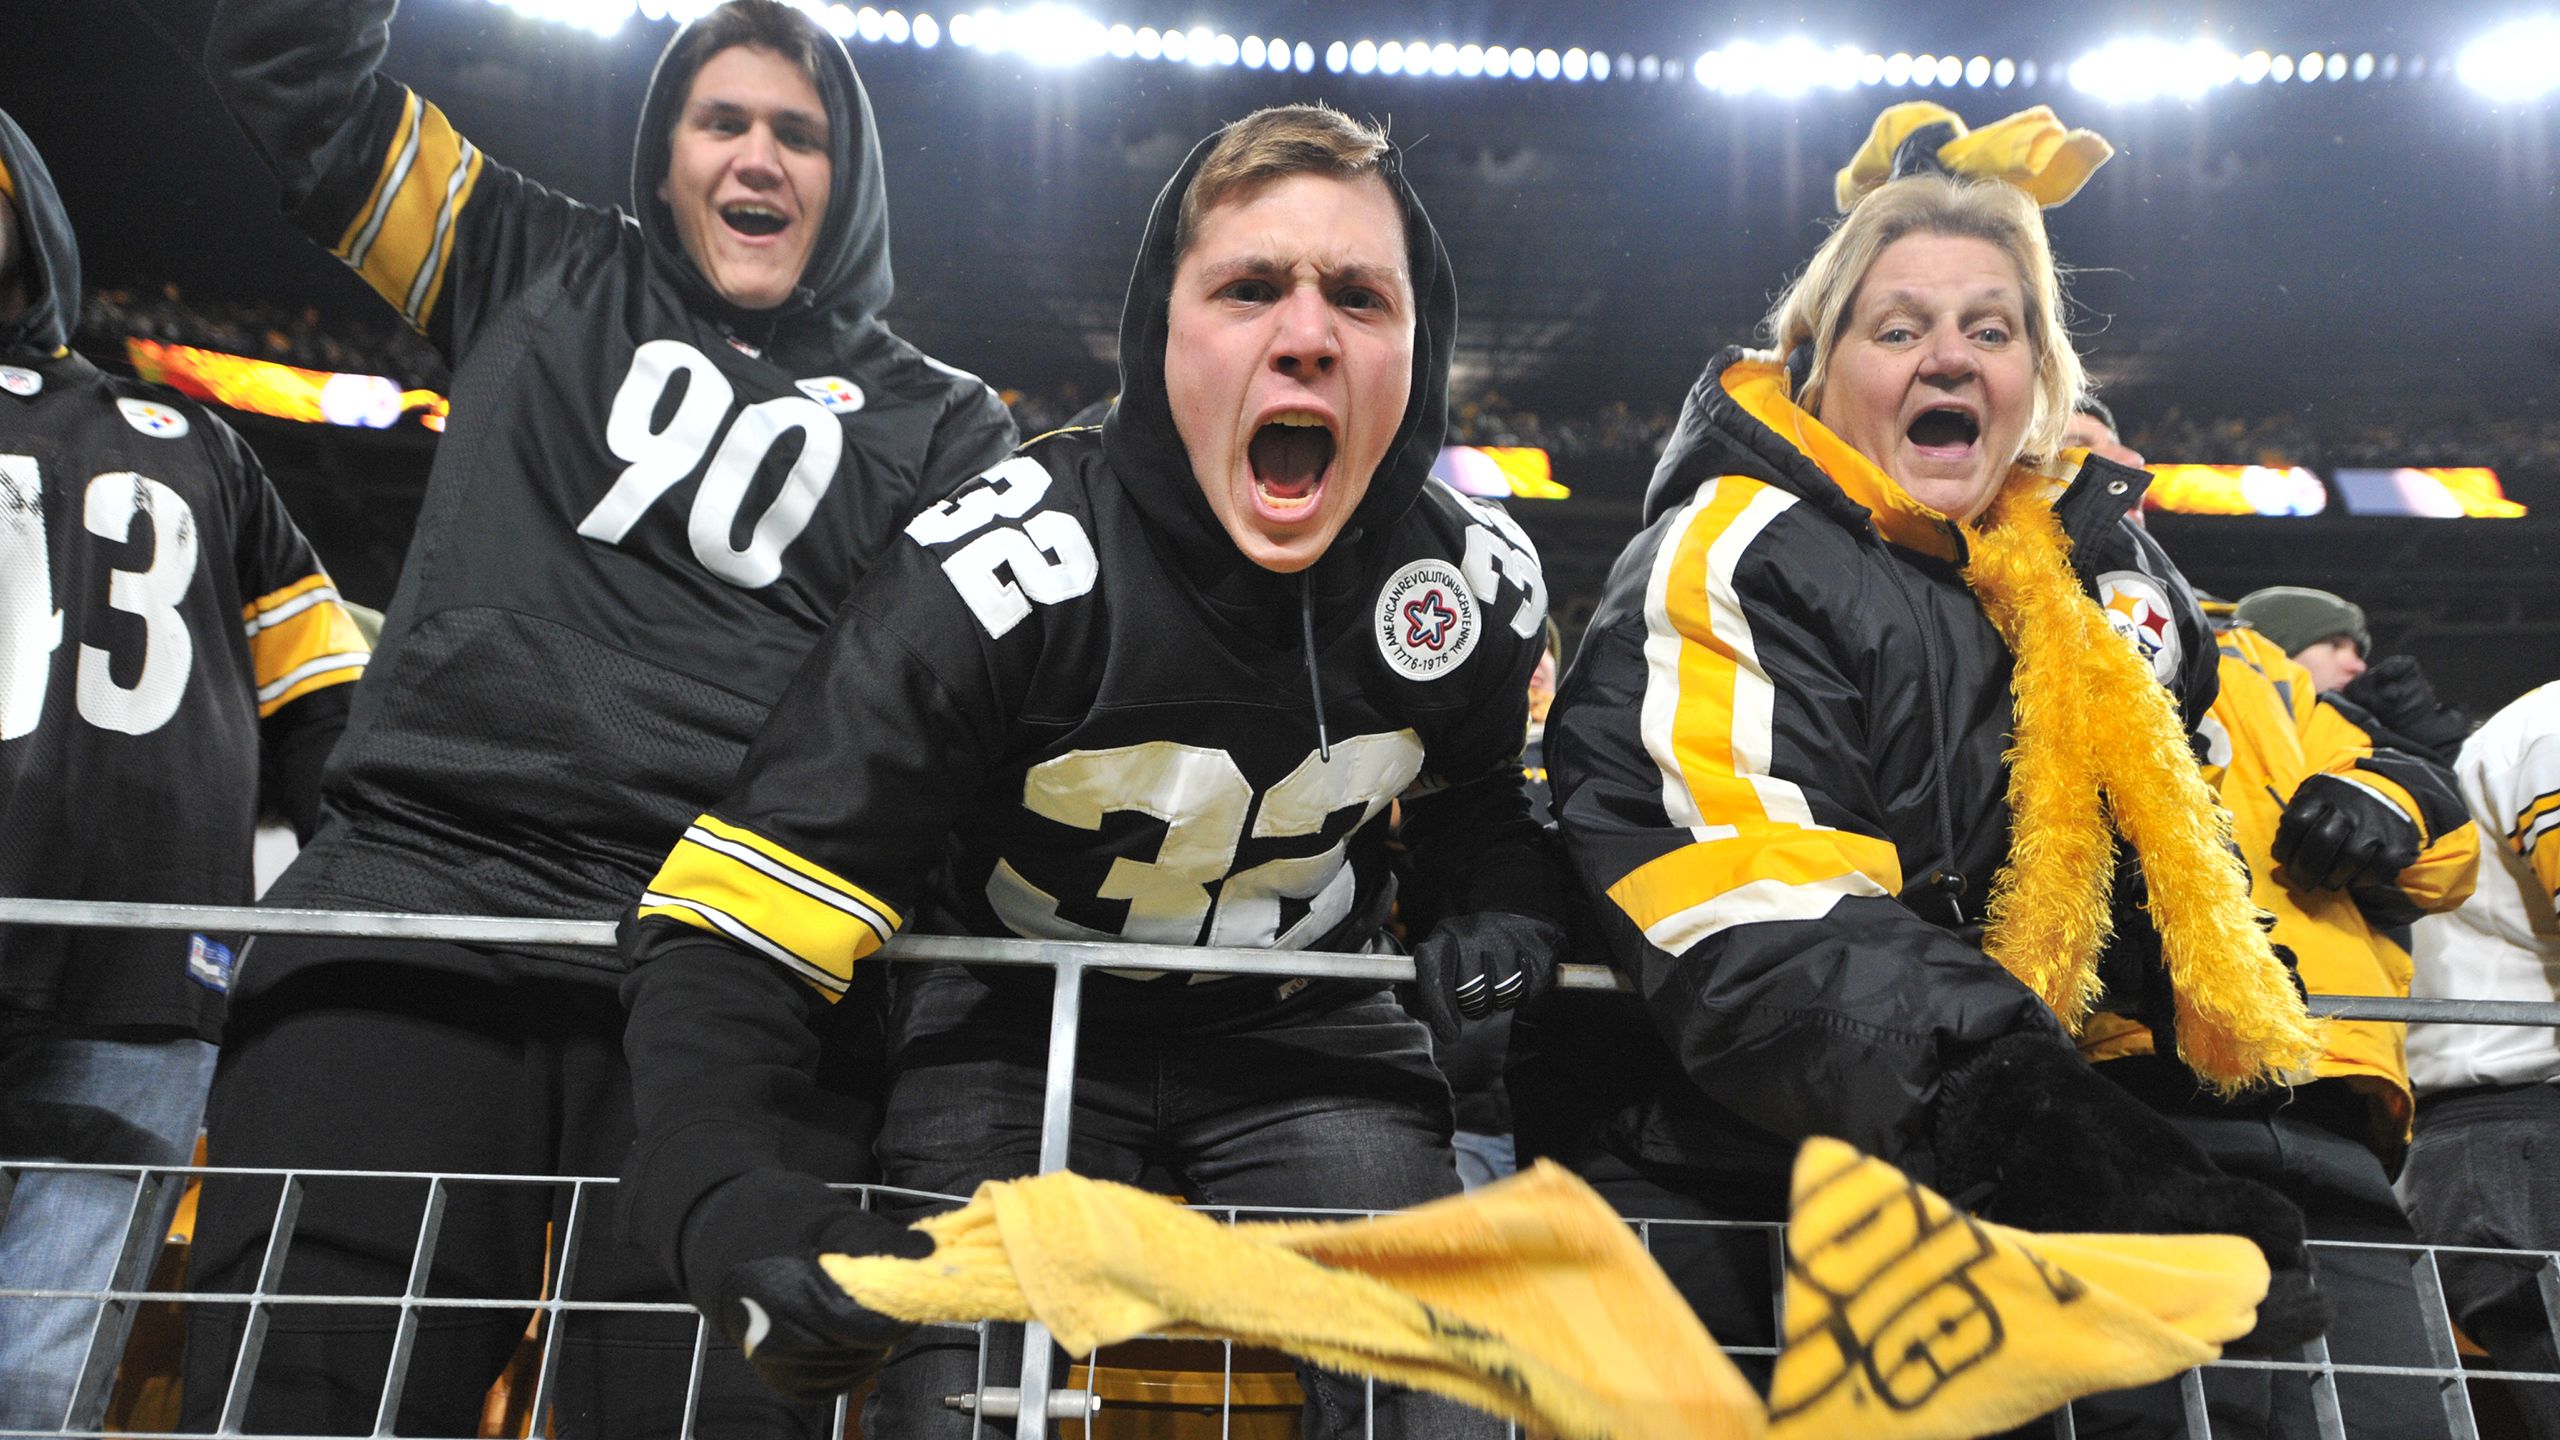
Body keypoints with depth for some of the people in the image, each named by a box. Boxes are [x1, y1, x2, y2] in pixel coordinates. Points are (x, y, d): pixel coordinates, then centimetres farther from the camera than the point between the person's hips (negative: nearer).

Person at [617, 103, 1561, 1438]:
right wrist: (733, 1205, -44)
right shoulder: (1004, 573, -26)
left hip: (1308, 1033, 3)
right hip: (1019, 1023, -2)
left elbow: (1484, 798, 13)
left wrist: (1506, 919, -11)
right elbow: (729, 927, -26)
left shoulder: (1479, 583, -11)